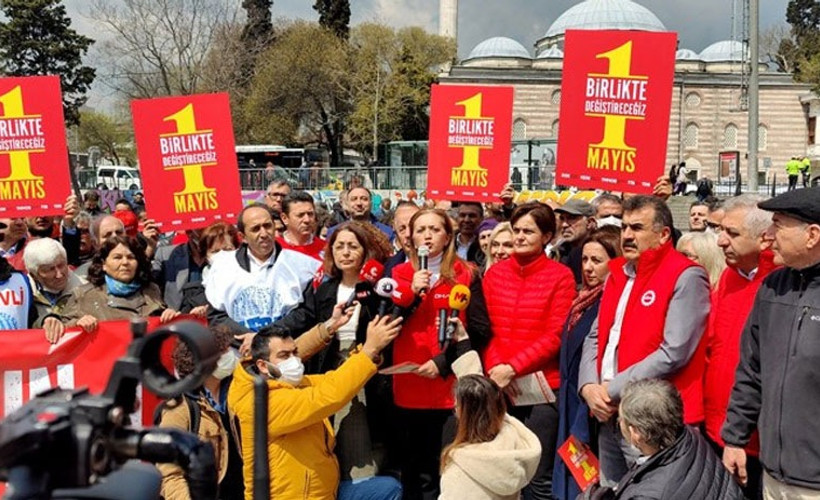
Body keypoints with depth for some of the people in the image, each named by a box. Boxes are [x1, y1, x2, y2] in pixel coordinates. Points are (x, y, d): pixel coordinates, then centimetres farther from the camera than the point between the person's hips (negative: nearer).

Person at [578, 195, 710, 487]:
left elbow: (673, 354, -20)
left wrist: (612, 390, -16)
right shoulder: (616, 274, 13)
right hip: (609, 417, 7)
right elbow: (596, 337, 16)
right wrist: (589, 386, -3)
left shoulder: (686, 277, -12)